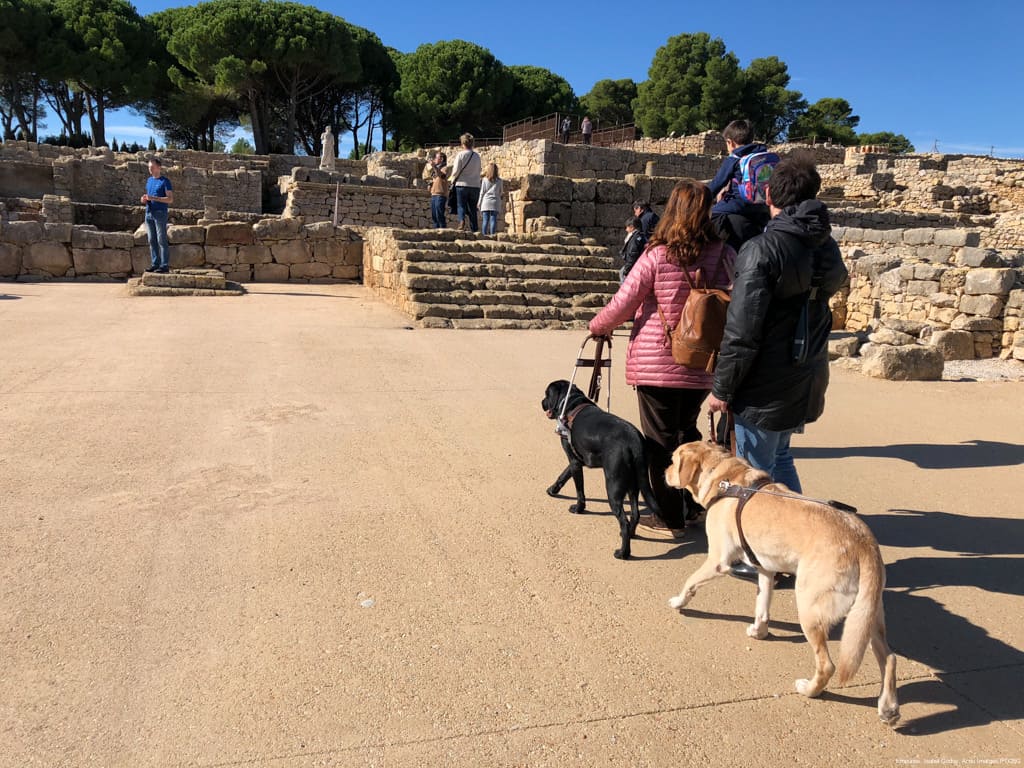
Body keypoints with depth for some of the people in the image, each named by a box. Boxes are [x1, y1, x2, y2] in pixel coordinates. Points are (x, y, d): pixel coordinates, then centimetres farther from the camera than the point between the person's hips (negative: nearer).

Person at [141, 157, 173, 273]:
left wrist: (153, 198, -18)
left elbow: (170, 199, -11)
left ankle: (165, 265, -5)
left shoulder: (165, 181, -4)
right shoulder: (149, 180, 17)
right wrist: (144, 199, 3)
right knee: (152, 241, 7)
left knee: (161, 240, -7)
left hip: (160, 213, -7)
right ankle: (155, 264, 12)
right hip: (149, 213, 7)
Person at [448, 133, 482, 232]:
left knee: (461, 206, 2)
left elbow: (455, 171, -7)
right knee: (472, 209, 7)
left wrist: (453, 180, 10)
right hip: (475, 186, 4)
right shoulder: (477, 156, 6)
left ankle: (462, 220, -25)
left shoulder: (460, 155, -6)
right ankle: (474, 229, 4)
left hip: (462, 184, -3)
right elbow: (478, 171, 13)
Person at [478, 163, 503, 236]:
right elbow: (501, 191, 13)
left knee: (485, 220, 1)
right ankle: (492, 235, -4)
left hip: (486, 202, 0)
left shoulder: (485, 179, 2)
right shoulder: (499, 180, 3)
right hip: (495, 203, 0)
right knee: (493, 220, -1)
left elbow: (482, 192, 2)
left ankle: (484, 235, -1)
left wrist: (480, 203, 8)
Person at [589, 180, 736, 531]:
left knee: (661, 440, 9)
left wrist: (597, 326, 10)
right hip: (702, 367, 4)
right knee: (687, 432, 23)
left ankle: (670, 515, 18)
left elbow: (622, 305, -9)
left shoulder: (656, 257, -14)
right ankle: (693, 504, 34)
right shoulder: (724, 256, -4)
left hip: (655, 366, -4)